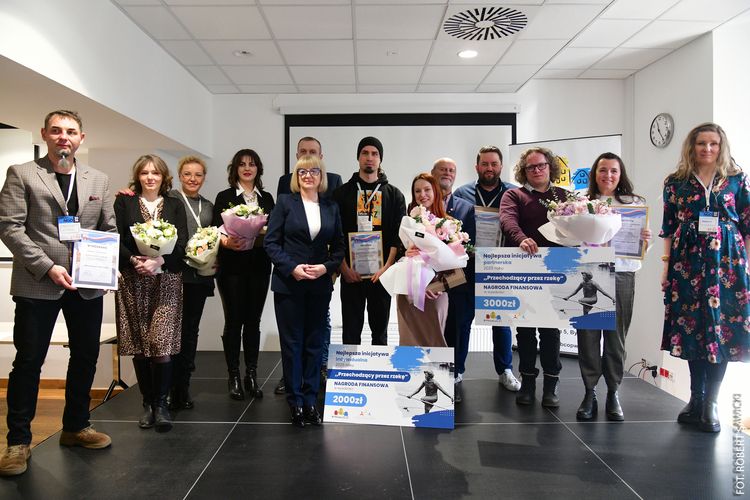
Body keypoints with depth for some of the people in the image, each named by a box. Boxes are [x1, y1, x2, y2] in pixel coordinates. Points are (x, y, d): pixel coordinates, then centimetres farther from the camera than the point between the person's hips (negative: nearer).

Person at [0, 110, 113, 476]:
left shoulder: (98, 180, 11)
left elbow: (109, 228, 12)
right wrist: (46, 267, -16)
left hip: (87, 284, 4)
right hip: (37, 283, -4)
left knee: (85, 358, 12)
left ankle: (75, 427, 29)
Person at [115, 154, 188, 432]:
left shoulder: (174, 206, 11)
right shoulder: (124, 203, 10)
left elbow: (181, 245, 1)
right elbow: (116, 240, 1)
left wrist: (158, 261, -15)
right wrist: (134, 260, -16)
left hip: (166, 281, 0)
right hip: (133, 282, 1)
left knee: (162, 343, -9)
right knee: (139, 345, 3)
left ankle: (161, 403, 2)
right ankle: (148, 403, 15)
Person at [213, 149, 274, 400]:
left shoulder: (267, 198, 13)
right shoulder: (224, 197, 3)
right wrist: (227, 242, -22)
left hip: (259, 267, 3)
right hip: (232, 267, -3)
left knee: (253, 321, 7)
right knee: (233, 321, 2)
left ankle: (252, 375, 16)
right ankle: (234, 377, 12)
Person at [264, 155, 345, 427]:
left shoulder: (331, 207, 9)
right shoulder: (285, 203, 1)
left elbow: (339, 246, 9)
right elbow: (271, 242, -4)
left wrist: (326, 267, -9)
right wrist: (292, 268, -15)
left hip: (320, 284, 3)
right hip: (289, 283, -2)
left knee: (314, 343, 8)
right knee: (292, 343, 4)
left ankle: (310, 400, 19)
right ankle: (295, 402, 16)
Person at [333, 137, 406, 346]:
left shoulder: (394, 195, 7)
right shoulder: (343, 193, 6)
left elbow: (399, 234, 0)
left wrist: (387, 267, -11)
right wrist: (345, 268, -8)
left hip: (382, 272, 1)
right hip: (351, 272, 0)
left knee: (380, 328, 10)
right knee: (351, 328, 4)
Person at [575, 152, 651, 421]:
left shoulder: (634, 203, 10)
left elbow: (642, 247, 9)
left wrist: (646, 239, -13)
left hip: (621, 275, 1)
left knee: (616, 335, 5)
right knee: (587, 334, 1)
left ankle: (613, 394, 17)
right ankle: (590, 392, 11)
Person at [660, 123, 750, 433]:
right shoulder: (676, 182, 7)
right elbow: (668, 227, 8)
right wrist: (666, 263, 3)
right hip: (688, 262, 0)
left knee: (723, 327, -2)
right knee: (693, 327, 4)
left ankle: (710, 403, 9)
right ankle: (697, 399, 16)